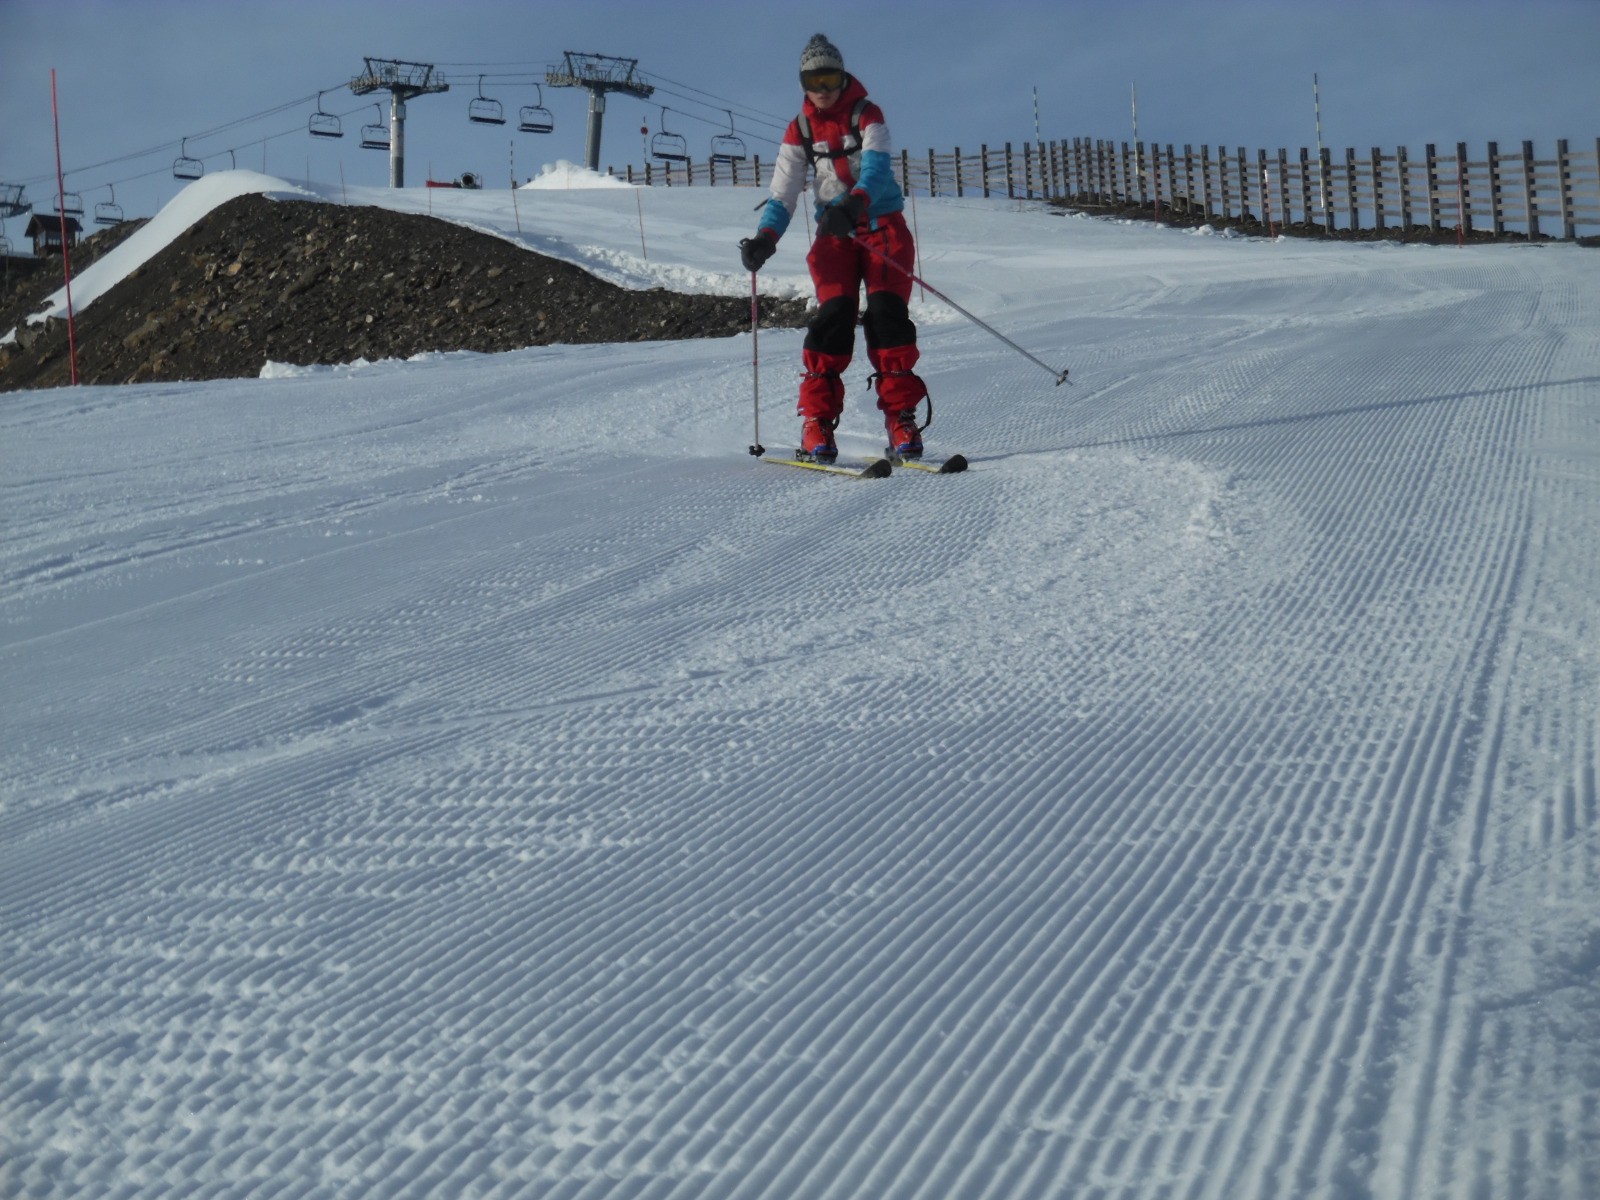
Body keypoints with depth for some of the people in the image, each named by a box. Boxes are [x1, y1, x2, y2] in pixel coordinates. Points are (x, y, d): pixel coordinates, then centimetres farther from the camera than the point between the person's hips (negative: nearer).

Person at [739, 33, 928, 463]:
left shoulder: (866, 115, -4)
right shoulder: (800, 131, 7)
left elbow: (876, 166, -21)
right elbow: (783, 192, 2)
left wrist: (854, 205, -41)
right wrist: (766, 237, -17)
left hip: (882, 223, -2)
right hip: (835, 232, 2)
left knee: (887, 313, -16)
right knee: (834, 315, -15)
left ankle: (901, 417, -12)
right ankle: (817, 420, -17)